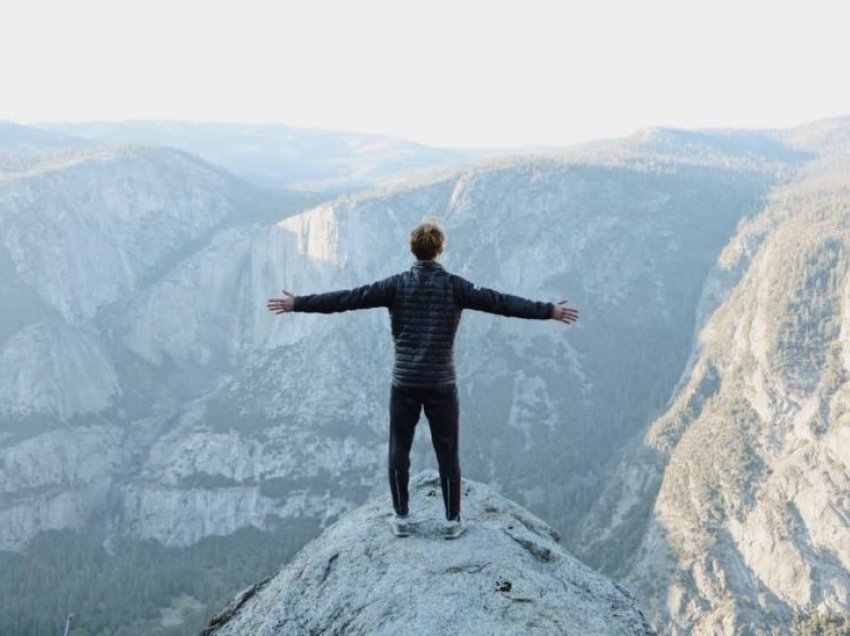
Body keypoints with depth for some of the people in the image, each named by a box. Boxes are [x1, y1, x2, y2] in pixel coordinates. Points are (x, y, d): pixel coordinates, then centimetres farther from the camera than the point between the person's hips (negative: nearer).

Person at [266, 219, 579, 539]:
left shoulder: (397, 285, -5)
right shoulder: (453, 285, -6)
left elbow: (346, 298, -7)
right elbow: (500, 302, -9)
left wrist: (297, 303, -1)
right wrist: (550, 311, -6)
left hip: (405, 382, 1)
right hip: (441, 383, 0)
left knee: (399, 450, 13)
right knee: (447, 452, 9)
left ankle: (401, 518, 17)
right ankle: (452, 520, 14)